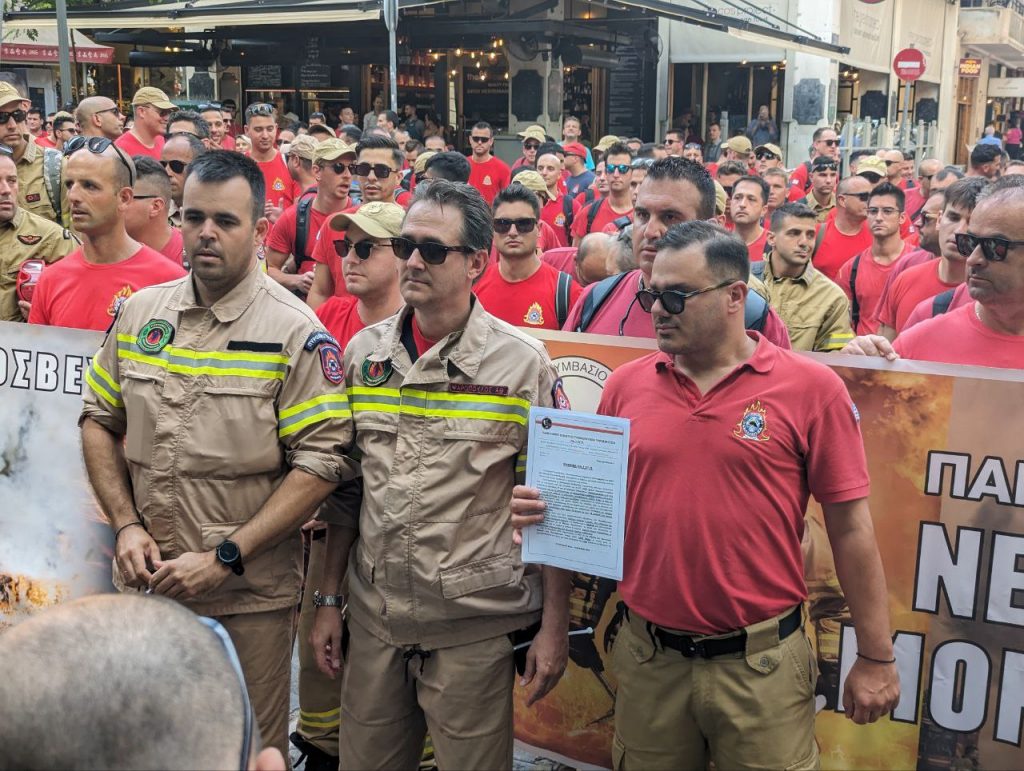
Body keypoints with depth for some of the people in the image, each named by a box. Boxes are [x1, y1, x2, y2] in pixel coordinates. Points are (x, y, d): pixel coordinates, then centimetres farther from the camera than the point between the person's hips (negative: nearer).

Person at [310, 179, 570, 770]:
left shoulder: (524, 363, -9)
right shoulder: (364, 353, 4)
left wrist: (555, 628, -7)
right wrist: (329, 599, 10)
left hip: (475, 623, -4)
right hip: (373, 614, 4)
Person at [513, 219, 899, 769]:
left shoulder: (811, 388, -7)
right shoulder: (625, 385, 2)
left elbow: (850, 528, -5)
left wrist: (875, 656, -2)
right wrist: (546, 511, -9)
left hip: (762, 662, -3)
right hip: (647, 657, 3)